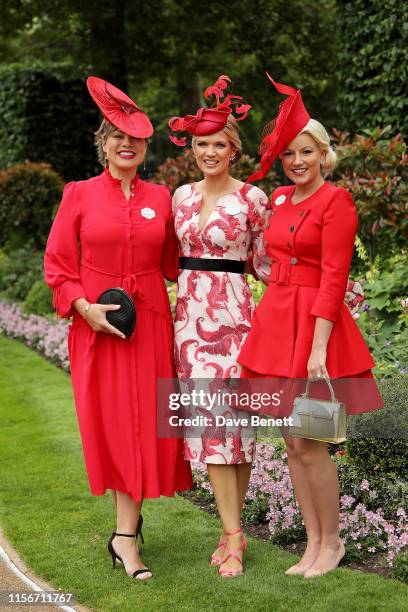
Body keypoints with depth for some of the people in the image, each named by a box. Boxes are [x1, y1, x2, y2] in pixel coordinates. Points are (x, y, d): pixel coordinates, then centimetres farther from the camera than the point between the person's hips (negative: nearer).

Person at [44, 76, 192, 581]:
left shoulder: (161, 198, 7)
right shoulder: (79, 195, 1)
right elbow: (57, 264, 1)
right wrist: (85, 307, -11)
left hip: (149, 322, 2)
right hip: (96, 323, -1)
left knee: (142, 422, 1)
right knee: (106, 422, 1)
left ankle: (125, 535, 11)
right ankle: (128, 516, 18)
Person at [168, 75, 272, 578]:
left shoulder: (251, 198, -3)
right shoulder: (182, 196, 12)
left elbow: (264, 263, 2)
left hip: (233, 314, -4)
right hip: (191, 313, 4)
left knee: (234, 415, -2)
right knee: (209, 418, -1)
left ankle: (230, 531, 10)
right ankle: (234, 535, 5)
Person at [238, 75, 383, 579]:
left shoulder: (336, 201, -10)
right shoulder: (280, 198, 12)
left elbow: (334, 278, -16)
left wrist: (318, 348, -20)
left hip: (315, 323, -7)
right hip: (275, 320, 7)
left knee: (309, 443, -3)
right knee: (292, 443, 9)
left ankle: (332, 542, 15)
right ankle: (313, 542, 20)